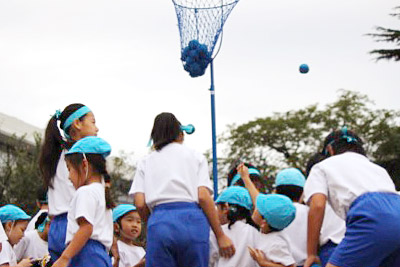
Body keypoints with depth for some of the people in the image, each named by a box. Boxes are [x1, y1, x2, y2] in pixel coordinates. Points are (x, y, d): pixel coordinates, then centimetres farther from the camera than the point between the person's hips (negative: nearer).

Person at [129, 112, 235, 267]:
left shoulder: (146, 162, 20)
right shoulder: (196, 157, 17)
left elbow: (140, 204, 6)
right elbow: (203, 196, 3)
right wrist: (220, 236, 4)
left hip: (159, 221, 0)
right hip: (192, 219, 0)